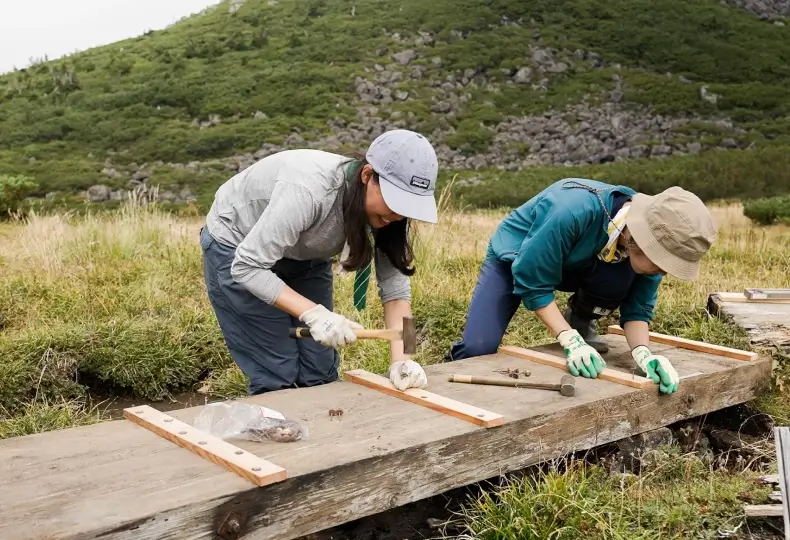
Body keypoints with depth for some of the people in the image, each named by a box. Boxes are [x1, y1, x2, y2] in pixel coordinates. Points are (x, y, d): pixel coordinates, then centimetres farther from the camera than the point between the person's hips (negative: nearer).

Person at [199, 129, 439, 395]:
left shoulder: (382, 208, -19)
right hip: (236, 250, -6)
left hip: (303, 256, 6)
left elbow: (395, 283, -17)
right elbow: (248, 267, -34)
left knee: (320, 372, 5)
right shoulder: (309, 190, -39)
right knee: (278, 374, -8)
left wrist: (400, 359, -29)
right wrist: (313, 313, -42)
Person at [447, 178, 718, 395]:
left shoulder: (646, 243, -24)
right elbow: (532, 281, -33)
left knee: (622, 272, -30)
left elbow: (638, 307, -15)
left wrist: (642, 352, -34)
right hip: (514, 257, -4)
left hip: (574, 265, 4)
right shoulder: (573, 211, -42)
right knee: (478, 348, -24)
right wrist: (570, 341, -39)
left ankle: (580, 323, 0)